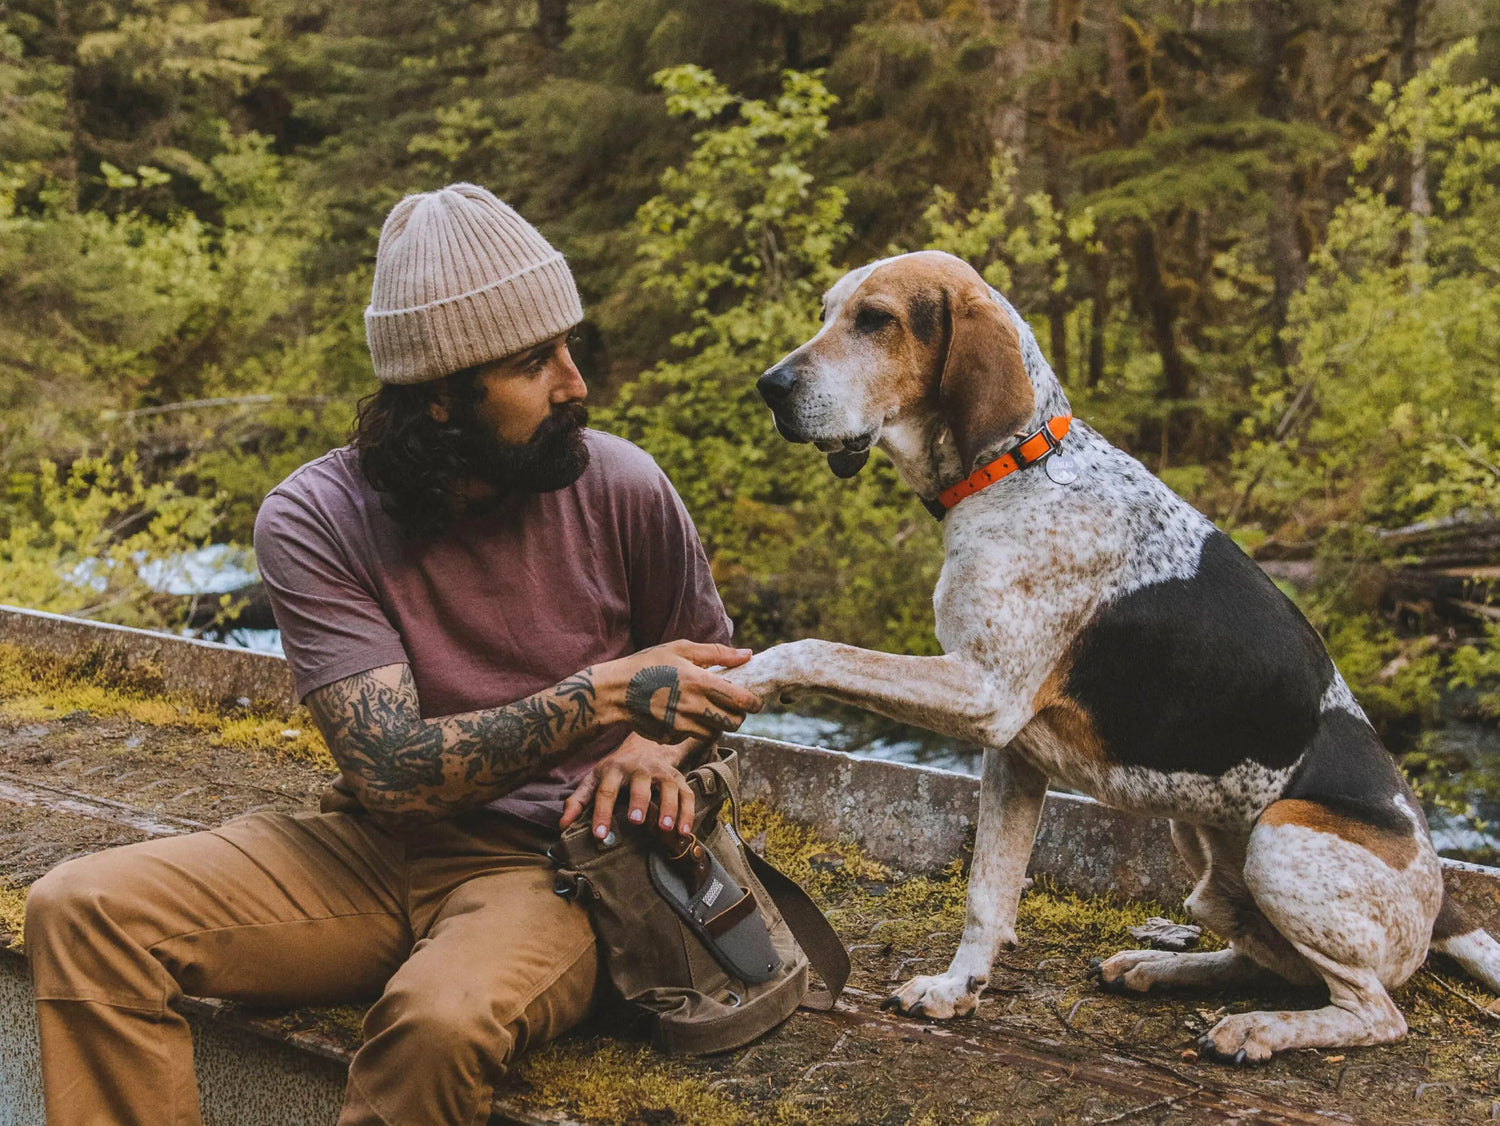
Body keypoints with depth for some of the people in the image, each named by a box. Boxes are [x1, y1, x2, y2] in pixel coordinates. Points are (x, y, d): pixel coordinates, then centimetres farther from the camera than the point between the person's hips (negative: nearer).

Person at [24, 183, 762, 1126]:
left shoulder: (621, 489, -9)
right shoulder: (315, 519, -10)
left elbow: (718, 674, 9)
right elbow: (392, 769, -19)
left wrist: (652, 748, -13)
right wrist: (605, 693, -26)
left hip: (547, 866, -2)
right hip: (377, 847, 2)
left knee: (442, 1021, -35)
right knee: (82, 912, -16)